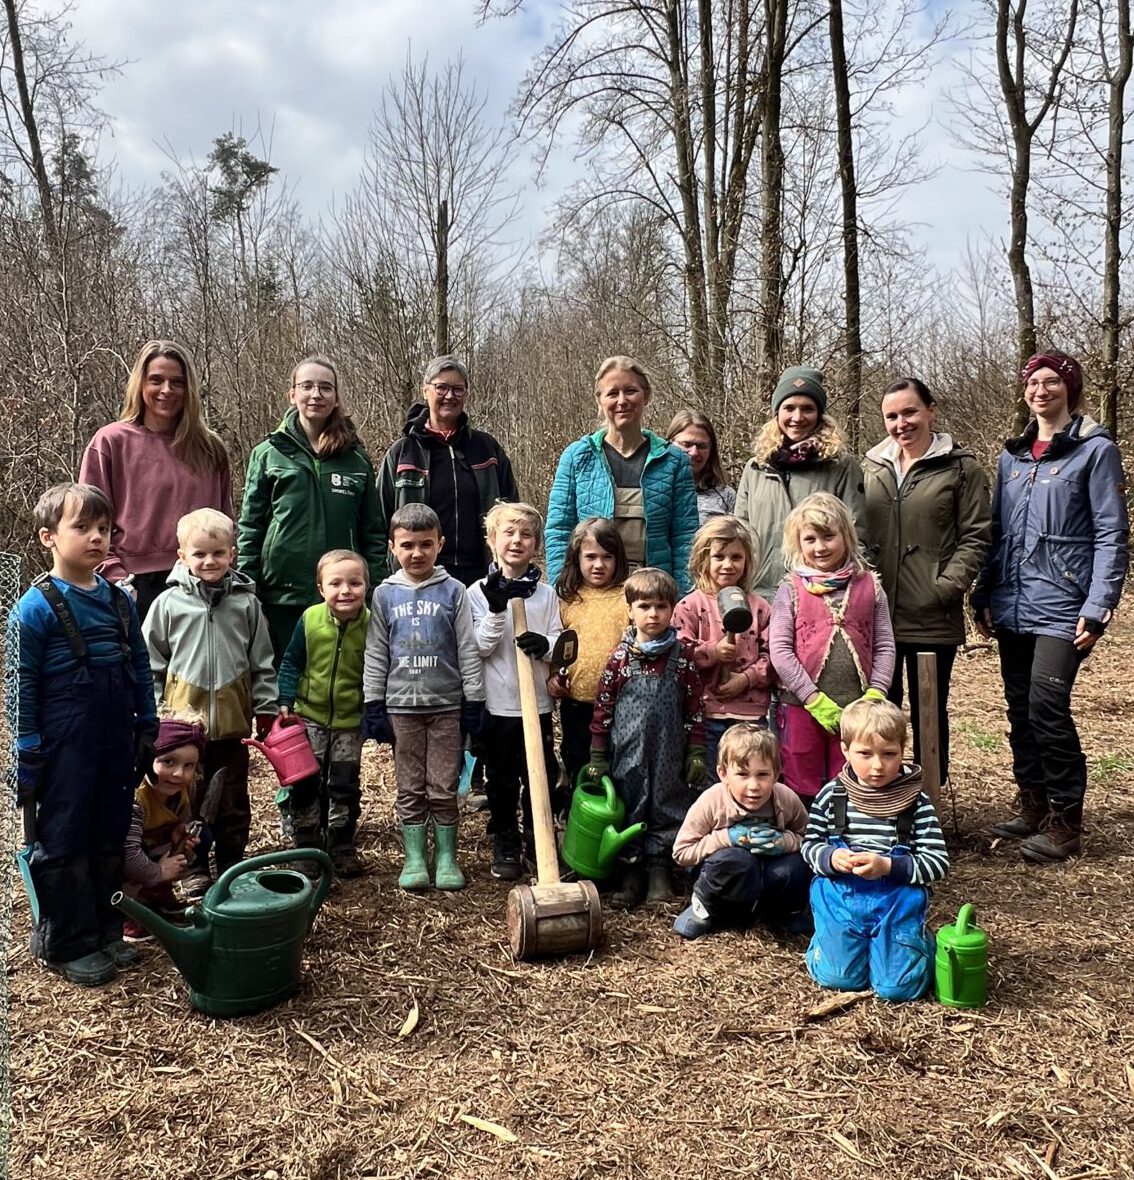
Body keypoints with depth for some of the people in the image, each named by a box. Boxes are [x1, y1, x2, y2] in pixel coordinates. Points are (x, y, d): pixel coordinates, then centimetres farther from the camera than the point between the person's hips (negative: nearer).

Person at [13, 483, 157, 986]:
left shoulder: (120, 600, 4)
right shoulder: (36, 608, -12)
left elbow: (140, 667, 12)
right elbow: (23, 687, -10)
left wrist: (147, 728, 11)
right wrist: (27, 757, -10)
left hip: (116, 746, 6)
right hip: (65, 750, -5)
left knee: (111, 838, 15)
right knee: (64, 842, 7)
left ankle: (105, 930, 30)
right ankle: (67, 944, 21)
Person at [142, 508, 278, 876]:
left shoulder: (246, 603, 0)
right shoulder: (169, 603, -3)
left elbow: (262, 663, 4)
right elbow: (152, 664, 3)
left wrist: (266, 709, 2)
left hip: (232, 720, 1)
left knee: (233, 802, 12)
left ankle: (232, 867, 27)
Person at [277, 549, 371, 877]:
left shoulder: (371, 625, -13)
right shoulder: (310, 619, -12)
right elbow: (291, 662, 0)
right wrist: (285, 701, -8)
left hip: (350, 721, 0)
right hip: (308, 715, 1)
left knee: (345, 787, 9)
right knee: (303, 785, 4)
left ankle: (342, 848, 24)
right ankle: (306, 847, 19)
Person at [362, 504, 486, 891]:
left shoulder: (453, 591, -1)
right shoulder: (385, 594, 3)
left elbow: (468, 651, 1)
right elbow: (375, 654, 5)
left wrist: (473, 701, -1)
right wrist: (373, 705, 2)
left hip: (446, 704, -1)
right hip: (401, 705, 1)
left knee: (444, 788, 5)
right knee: (410, 789, 8)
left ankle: (446, 857, 18)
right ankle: (414, 859, 19)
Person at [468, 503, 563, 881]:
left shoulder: (546, 594, 3)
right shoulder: (479, 593, -3)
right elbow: (478, 649, -9)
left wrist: (545, 645, -19)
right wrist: (496, 611, -21)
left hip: (537, 703, 2)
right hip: (497, 704, -2)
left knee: (542, 778, 11)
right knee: (501, 780, 10)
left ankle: (539, 842, 28)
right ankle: (505, 846, 25)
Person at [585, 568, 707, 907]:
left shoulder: (682, 655, -1)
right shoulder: (620, 657, -2)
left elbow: (694, 708, 2)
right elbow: (602, 708, 1)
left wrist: (696, 753, 0)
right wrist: (597, 758, 1)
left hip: (668, 752, 0)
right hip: (627, 752, 0)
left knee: (665, 806, 7)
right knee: (628, 807, 7)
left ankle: (659, 869, 21)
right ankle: (631, 871, 18)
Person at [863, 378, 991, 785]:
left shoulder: (961, 468, -1)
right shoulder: (870, 467, 10)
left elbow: (975, 537, -5)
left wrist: (947, 586, -15)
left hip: (933, 618, -3)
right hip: (876, 614, 4)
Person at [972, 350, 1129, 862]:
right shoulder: (1012, 455, 15)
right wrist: (984, 598, 11)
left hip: (1061, 606, -6)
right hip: (1013, 606, 6)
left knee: (1047, 706, -14)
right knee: (1020, 710, 9)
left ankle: (1066, 823, 0)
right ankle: (1034, 807, 22)